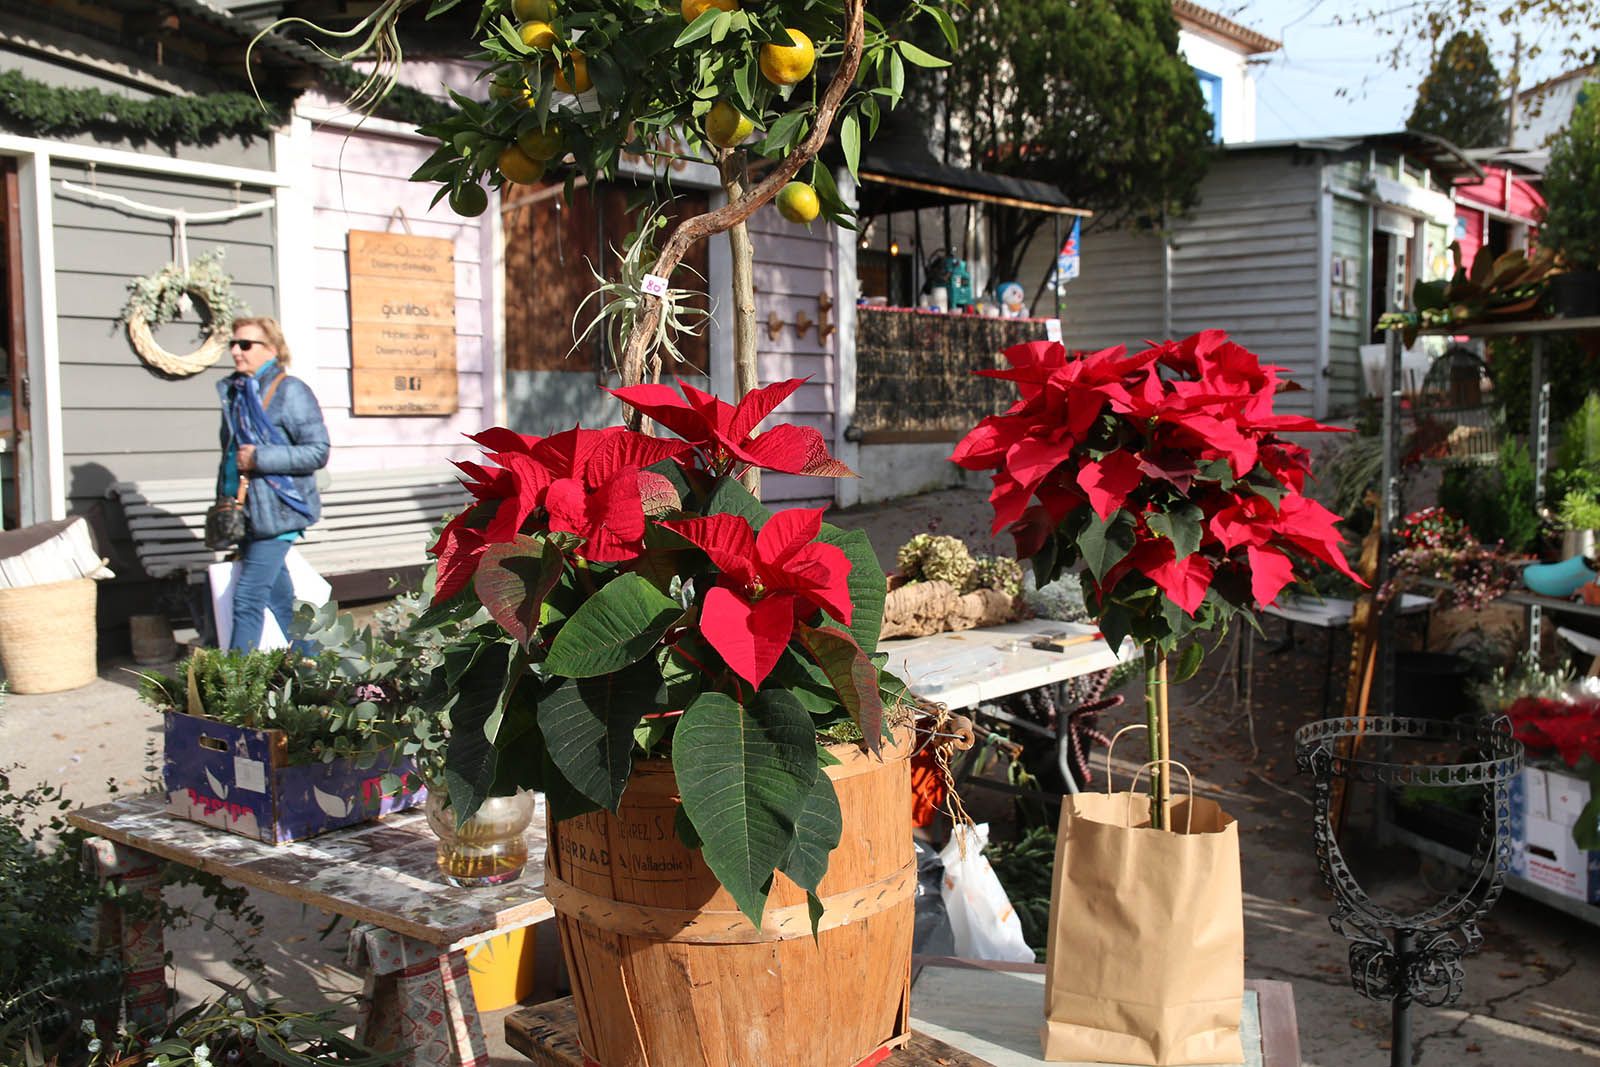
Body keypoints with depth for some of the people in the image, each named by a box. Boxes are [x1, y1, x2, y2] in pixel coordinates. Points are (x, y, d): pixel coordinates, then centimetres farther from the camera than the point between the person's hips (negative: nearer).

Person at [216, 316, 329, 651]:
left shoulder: (291, 392, -9)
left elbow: (318, 452, -14)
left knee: (248, 598, -11)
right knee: (277, 597, 13)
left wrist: (259, 458, -19)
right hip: (246, 512, 8)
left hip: (278, 512, -7)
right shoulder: (233, 392, 13)